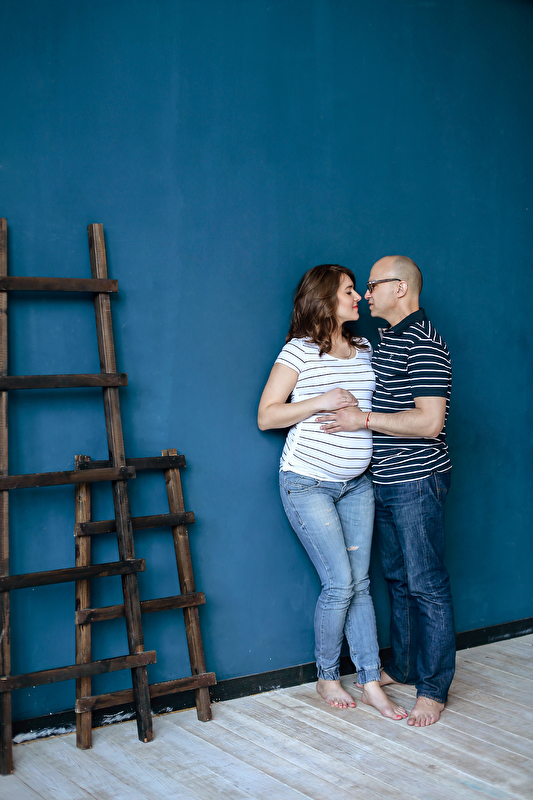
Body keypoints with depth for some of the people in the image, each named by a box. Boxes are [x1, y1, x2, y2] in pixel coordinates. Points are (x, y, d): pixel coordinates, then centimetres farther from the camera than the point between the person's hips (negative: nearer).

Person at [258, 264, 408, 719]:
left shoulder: (365, 349, 9)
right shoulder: (299, 351, -9)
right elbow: (266, 416, -10)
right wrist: (320, 402, -19)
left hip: (356, 483, 6)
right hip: (308, 484, -6)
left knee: (360, 583, 5)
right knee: (340, 584, -6)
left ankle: (371, 682, 12)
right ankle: (327, 677, 14)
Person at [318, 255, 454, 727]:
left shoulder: (424, 344, -16)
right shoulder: (388, 339, 15)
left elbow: (429, 422, -23)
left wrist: (363, 419, -18)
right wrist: (349, 407, 12)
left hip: (418, 481, -10)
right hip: (387, 482, 10)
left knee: (426, 583, -2)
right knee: (398, 578, 17)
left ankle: (435, 688, 8)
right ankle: (404, 667, 29)